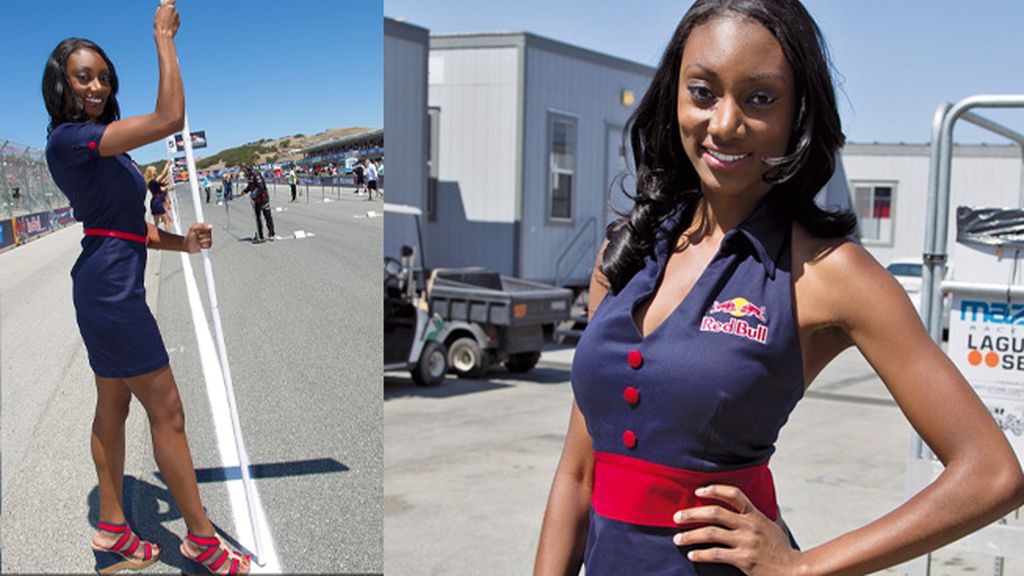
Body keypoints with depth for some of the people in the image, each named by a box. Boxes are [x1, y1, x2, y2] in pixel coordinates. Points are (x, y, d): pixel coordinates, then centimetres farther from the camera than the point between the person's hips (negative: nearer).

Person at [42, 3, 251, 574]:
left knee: (113, 407, 16)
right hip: (112, 287, -10)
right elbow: (171, 118, -27)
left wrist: (182, 242, 4)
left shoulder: (99, 144, 15)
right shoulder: (70, 137, -16)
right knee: (167, 412, -3)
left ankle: (113, 527, 29)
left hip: (107, 286, 10)